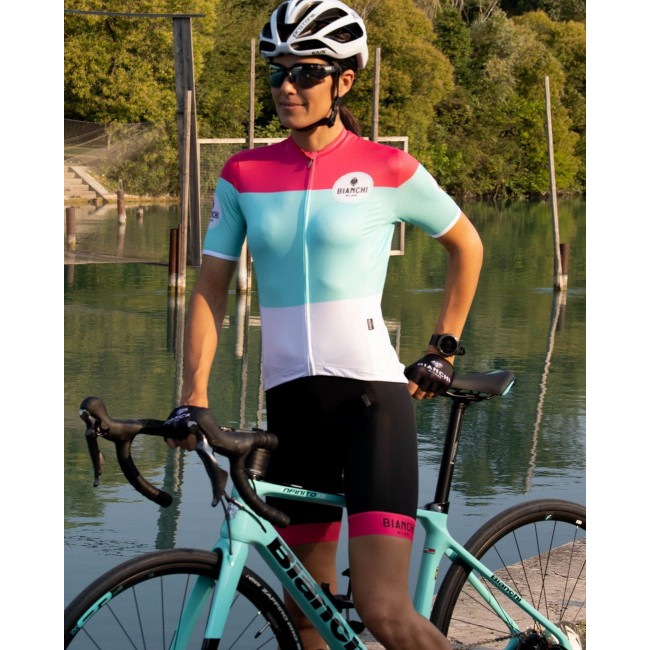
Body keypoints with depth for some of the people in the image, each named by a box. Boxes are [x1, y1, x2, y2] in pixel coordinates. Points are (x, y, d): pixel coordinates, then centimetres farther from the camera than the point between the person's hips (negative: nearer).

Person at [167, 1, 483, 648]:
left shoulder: (388, 171, -2)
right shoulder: (244, 175, 7)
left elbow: (467, 246, 14)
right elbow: (210, 290, 5)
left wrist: (442, 351, 12)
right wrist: (194, 394, -7)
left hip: (370, 394, -4)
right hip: (290, 400, 4)